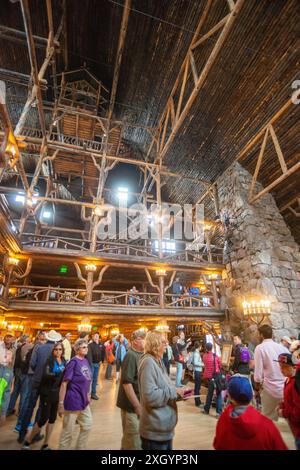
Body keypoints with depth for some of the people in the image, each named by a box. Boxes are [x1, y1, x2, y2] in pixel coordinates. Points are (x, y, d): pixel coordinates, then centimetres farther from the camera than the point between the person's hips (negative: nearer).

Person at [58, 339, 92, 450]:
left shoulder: (86, 361, 3)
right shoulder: (73, 362, -19)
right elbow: (64, 383, -18)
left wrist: (87, 396, 17)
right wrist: (61, 403, -17)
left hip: (84, 401, 8)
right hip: (72, 401, -8)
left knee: (87, 425, 20)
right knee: (68, 430, 9)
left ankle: (80, 448, 39)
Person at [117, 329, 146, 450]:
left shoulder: (141, 355, 5)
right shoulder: (131, 355, -23)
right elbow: (126, 382, -26)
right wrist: (137, 406, -21)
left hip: (140, 403, 8)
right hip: (132, 405, -8)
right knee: (134, 441, 6)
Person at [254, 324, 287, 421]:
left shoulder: (260, 348, -9)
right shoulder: (282, 347, 4)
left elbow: (258, 371, -11)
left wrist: (257, 384, 5)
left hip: (271, 389, -4)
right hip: (286, 389, 4)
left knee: (269, 418, 10)